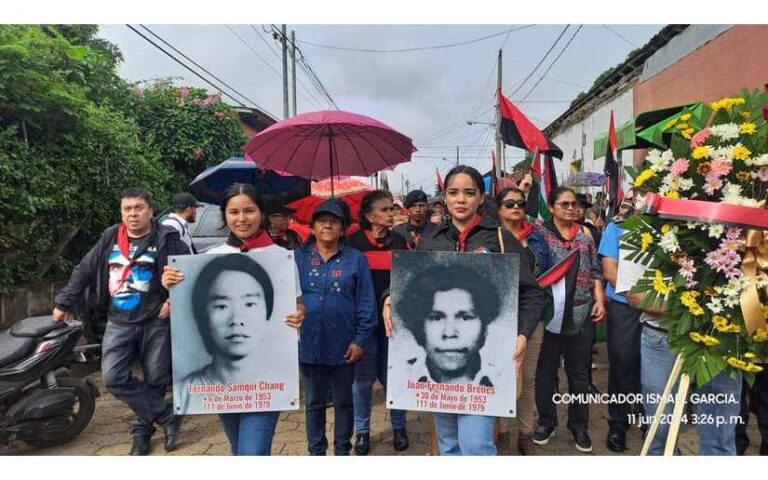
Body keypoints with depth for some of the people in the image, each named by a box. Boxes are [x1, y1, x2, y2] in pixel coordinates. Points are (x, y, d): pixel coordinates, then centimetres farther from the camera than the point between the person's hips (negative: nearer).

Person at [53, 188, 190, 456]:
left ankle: (144, 428, 27)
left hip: (155, 322, -3)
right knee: (113, 378, -10)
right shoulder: (109, 238, 8)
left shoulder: (167, 239, -4)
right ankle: (168, 416, 1)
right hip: (119, 323, 3)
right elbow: (84, 271, 16)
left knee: (155, 380, 5)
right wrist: (64, 303, 18)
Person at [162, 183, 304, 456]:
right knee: (239, 449, 20)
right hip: (221, 370, 4)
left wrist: (298, 316, -18)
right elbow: (196, 306, 10)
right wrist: (173, 287, -9)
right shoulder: (211, 257, 6)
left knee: (253, 452, -11)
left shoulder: (281, 256, -2)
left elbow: (297, 304, 4)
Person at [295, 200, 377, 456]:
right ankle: (316, 451, 33)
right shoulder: (299, 258, 1)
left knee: (344, 402, 15)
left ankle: (343, 451, 33)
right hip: (309, 345, 1)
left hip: (344, 346, -1)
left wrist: (360, 340, -7)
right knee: (314, 402, 16)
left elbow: (366, 303, -4)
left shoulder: (355, 259, -3)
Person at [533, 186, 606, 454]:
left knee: (580, 371, 11)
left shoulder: (585, 234, 11)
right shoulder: (540, 234, 0)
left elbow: (595, 270, 12)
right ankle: (546, 421, 23)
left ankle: (579, 425, 25)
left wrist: (599, 300, 2)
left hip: (582, 312, 3)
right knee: (547, 368, 8)